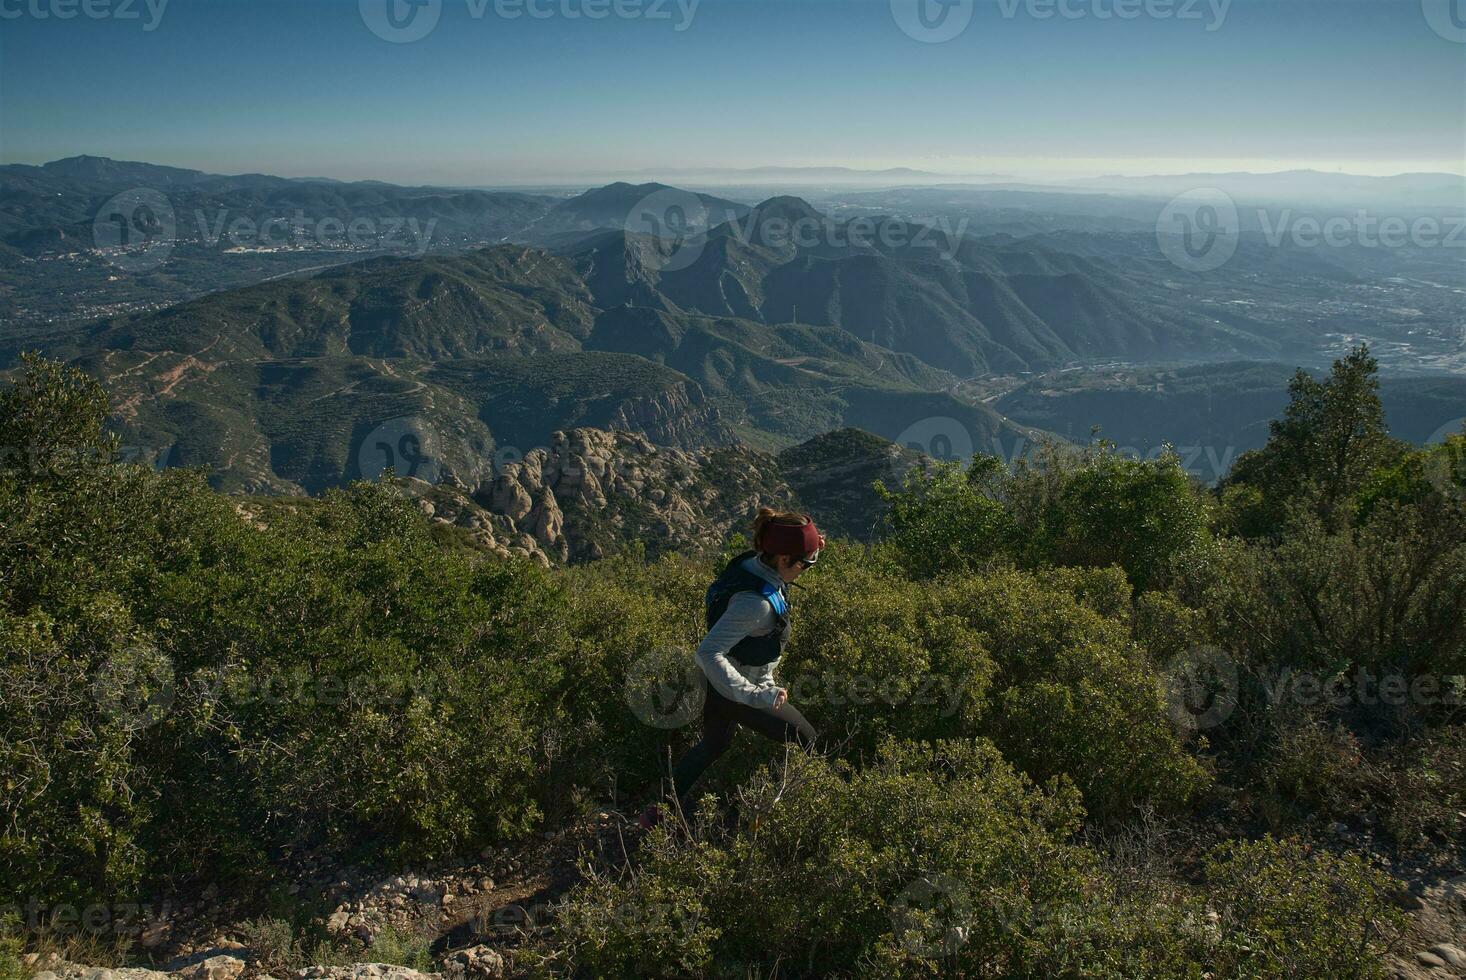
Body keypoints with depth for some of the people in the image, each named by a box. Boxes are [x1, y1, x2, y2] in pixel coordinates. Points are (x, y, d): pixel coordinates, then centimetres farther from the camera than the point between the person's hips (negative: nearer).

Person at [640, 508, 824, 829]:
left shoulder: (752, 562, -11)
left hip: (719, 682, 9)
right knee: (806, 740, 10)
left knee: (714, 745, 30)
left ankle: (664, 808, 40)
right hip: (737, 688, -9)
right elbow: (708, 652, -41)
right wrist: (755, 696, -41)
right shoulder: (755, 601, -38)